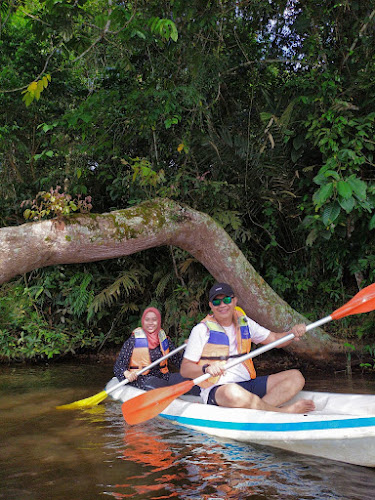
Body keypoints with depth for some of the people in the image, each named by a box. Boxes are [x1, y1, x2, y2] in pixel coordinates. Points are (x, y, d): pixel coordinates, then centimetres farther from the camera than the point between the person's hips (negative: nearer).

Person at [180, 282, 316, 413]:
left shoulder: (245, 323, 13)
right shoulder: (201, 330, -4)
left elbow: (275, 339, 16)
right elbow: (184, 369, -6)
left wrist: (293, 334, -5)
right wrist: (206, 368, -26)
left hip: (247, 384, 7)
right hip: (215, 389, -6)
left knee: (296, 376, -6)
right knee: (233, 393, -42)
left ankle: (258, 410, -29)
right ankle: (284, 412, -23)